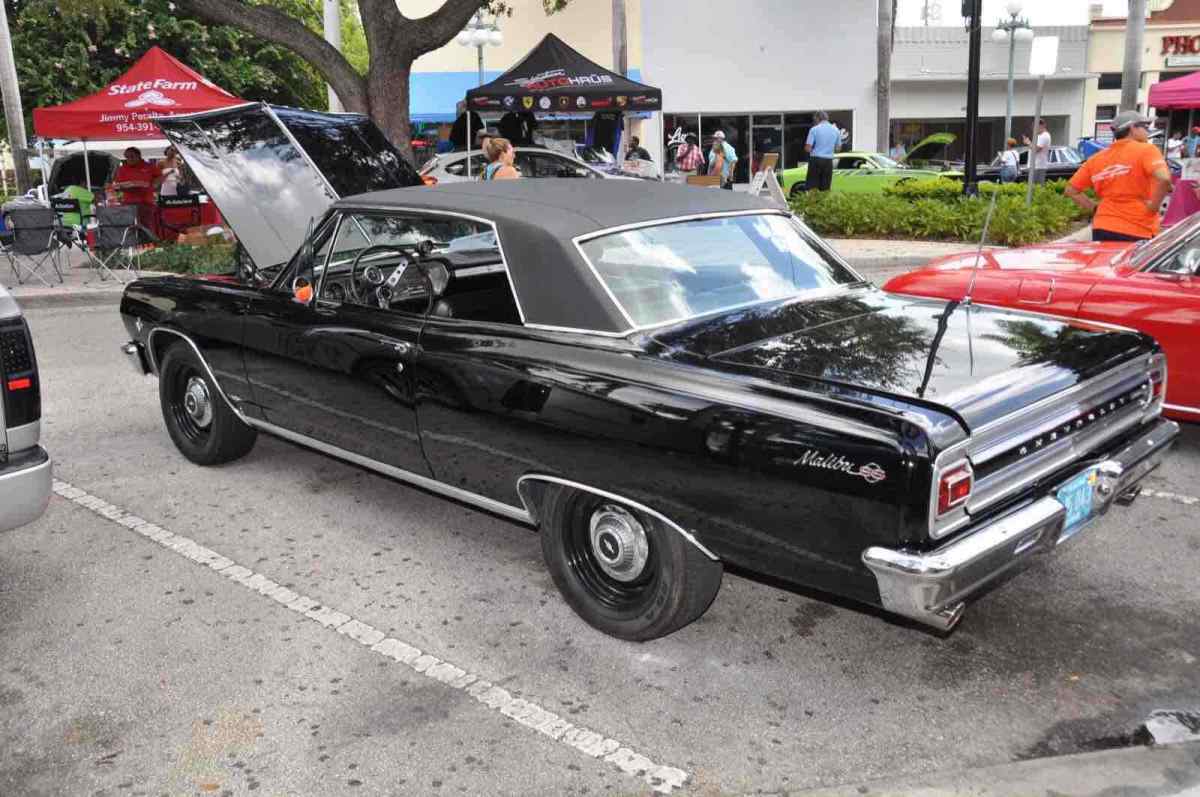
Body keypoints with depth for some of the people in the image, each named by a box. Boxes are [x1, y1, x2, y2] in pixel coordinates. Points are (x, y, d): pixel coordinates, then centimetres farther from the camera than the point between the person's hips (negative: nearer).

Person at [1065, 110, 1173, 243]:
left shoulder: (1096, 158, 11)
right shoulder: (1146, 150, -4)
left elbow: (1071, 190, 14)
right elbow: (1164, 179, -21)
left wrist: (1095, 208, 13)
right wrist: (1154, 206, -8)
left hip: (1102, 231, 5)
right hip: (1137, 234, -5)